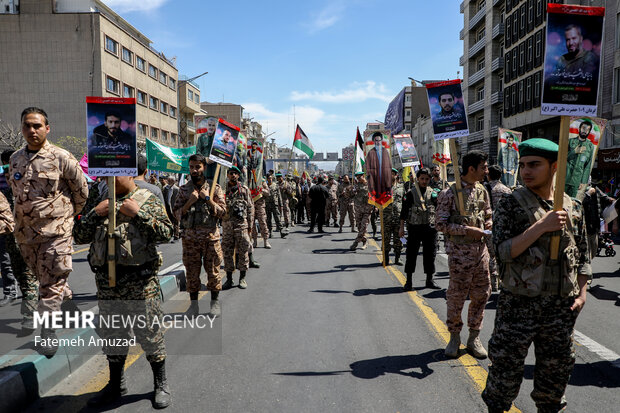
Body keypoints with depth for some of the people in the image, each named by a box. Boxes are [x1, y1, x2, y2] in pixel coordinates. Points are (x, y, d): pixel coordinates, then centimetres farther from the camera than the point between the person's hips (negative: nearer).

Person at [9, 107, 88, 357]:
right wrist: (27, 215, 17)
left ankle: (48, 333, 5)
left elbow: (81, 190, 0)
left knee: (51, 284, -4)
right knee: (45, 279, 17)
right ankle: (68, 299, 41)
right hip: (25, 232, 6)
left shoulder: (61, 157, -8)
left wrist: (67, 215, 6)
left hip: (55, 231, -6)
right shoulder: (15, 159, 9)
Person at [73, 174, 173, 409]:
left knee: (149, 334, 3)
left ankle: (161, 385, 22)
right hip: (107, 283, 5)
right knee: (112, 335, 17)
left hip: (141, 283, -5)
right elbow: (79, 236, 10)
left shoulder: (148, 200, -1)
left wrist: (138, 213, -19)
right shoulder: (103, 203, 14)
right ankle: (116, 385, 36)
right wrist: (95, 214, -5)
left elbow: (166, 233, -13)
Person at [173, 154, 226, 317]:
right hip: (189, 236, 2)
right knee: (191, 270, 6)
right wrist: (190, 202, -10)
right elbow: (177, 213, 4)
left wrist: (207, 198, -12)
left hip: (210, 235, -1)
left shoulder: (214, 188, 4)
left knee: (213, 269, 3)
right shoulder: (184, 189, 9)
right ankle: (194, 304, 19)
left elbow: (222, 212, -2)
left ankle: (215, 302, 18)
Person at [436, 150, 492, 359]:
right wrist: (467, 230, -19)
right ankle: (454, 338, 20)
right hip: (460, 251, -6)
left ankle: (474, 338, 25)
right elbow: (441, 224, -11)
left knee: (481, 294, 10)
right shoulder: (449, 193, -10)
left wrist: (488, 224, 0)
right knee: (456, 296, 2)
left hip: (481, 249, 6)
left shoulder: (482, 190, 10)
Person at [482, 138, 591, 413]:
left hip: (561, 308, 4)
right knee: (506, 367, 6)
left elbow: (582, 255, 13)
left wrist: (582, 292, 4)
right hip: (519, 305, -3)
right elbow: (503, 251, -16)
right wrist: (543, 226, -22)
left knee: (557, 367, 18)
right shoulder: (511, 204, -7)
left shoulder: (573, 207, 6)